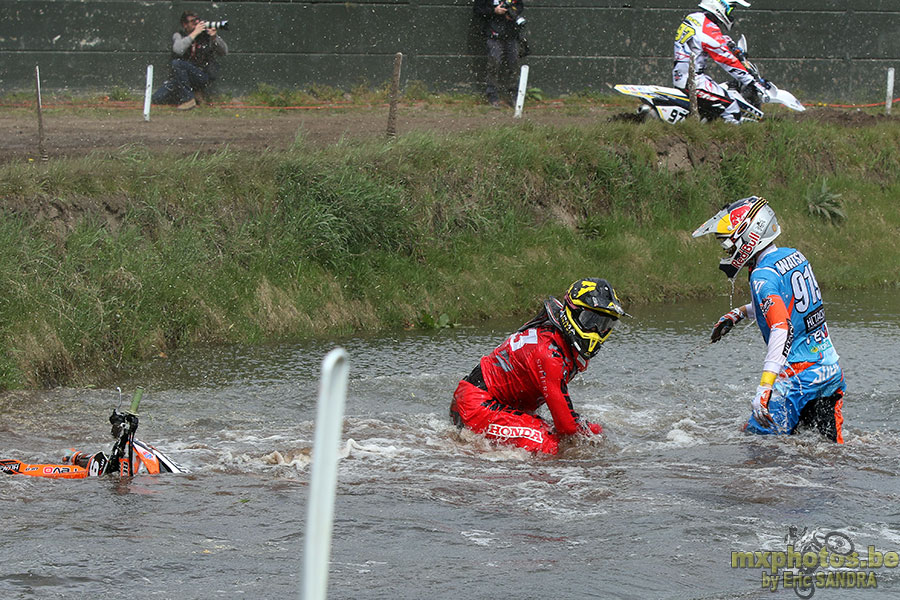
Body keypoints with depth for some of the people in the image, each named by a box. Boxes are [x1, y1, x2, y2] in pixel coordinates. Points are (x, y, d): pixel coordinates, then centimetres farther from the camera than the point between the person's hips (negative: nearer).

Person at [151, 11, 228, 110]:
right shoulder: (178, 36, 0)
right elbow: (178, 50, -22)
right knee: (157, 99, -10)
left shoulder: (206, 35, -2)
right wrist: (195, 33, -24)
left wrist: (215, 38, -23)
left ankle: (188, 100, -24)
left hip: (204, 76, -4)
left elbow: (224, 52, -5)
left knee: (177, 63, -31)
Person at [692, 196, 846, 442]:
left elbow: (782, 329, -32)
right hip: (832, 371, 9)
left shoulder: (763, 276, -18)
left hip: (799, 375, -9)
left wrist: (764, 389, -39)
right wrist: (739, 313, 28)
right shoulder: (795, 256, 9)